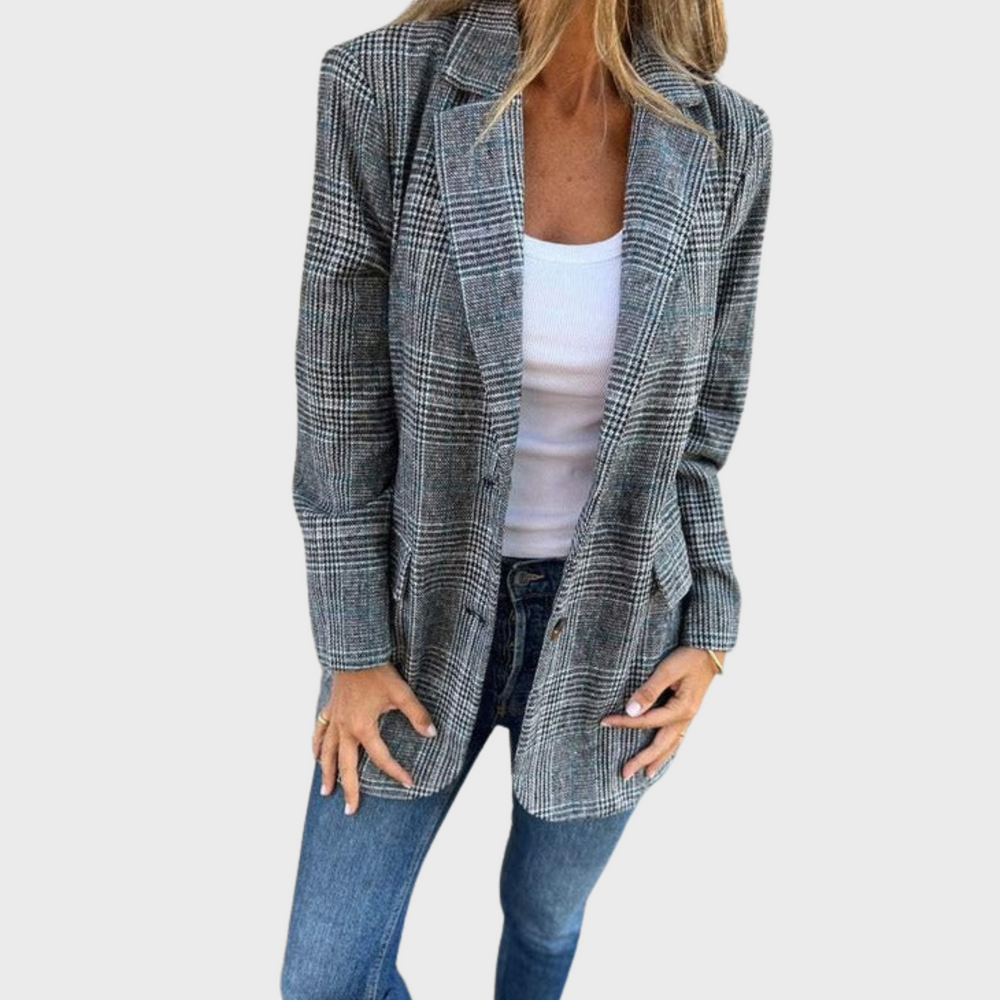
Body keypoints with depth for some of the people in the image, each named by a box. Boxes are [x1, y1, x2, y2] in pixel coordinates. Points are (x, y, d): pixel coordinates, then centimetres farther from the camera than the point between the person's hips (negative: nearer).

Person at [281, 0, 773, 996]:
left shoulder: (723, 140, -8)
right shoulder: (384, 84, -13)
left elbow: (695, 424, 2)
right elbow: (341, 402, -10)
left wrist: (707, 634, -1)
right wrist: (353, 650, -8)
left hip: (609, 622, 1)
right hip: (424, 607, 0)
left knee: (545, 916, 23)